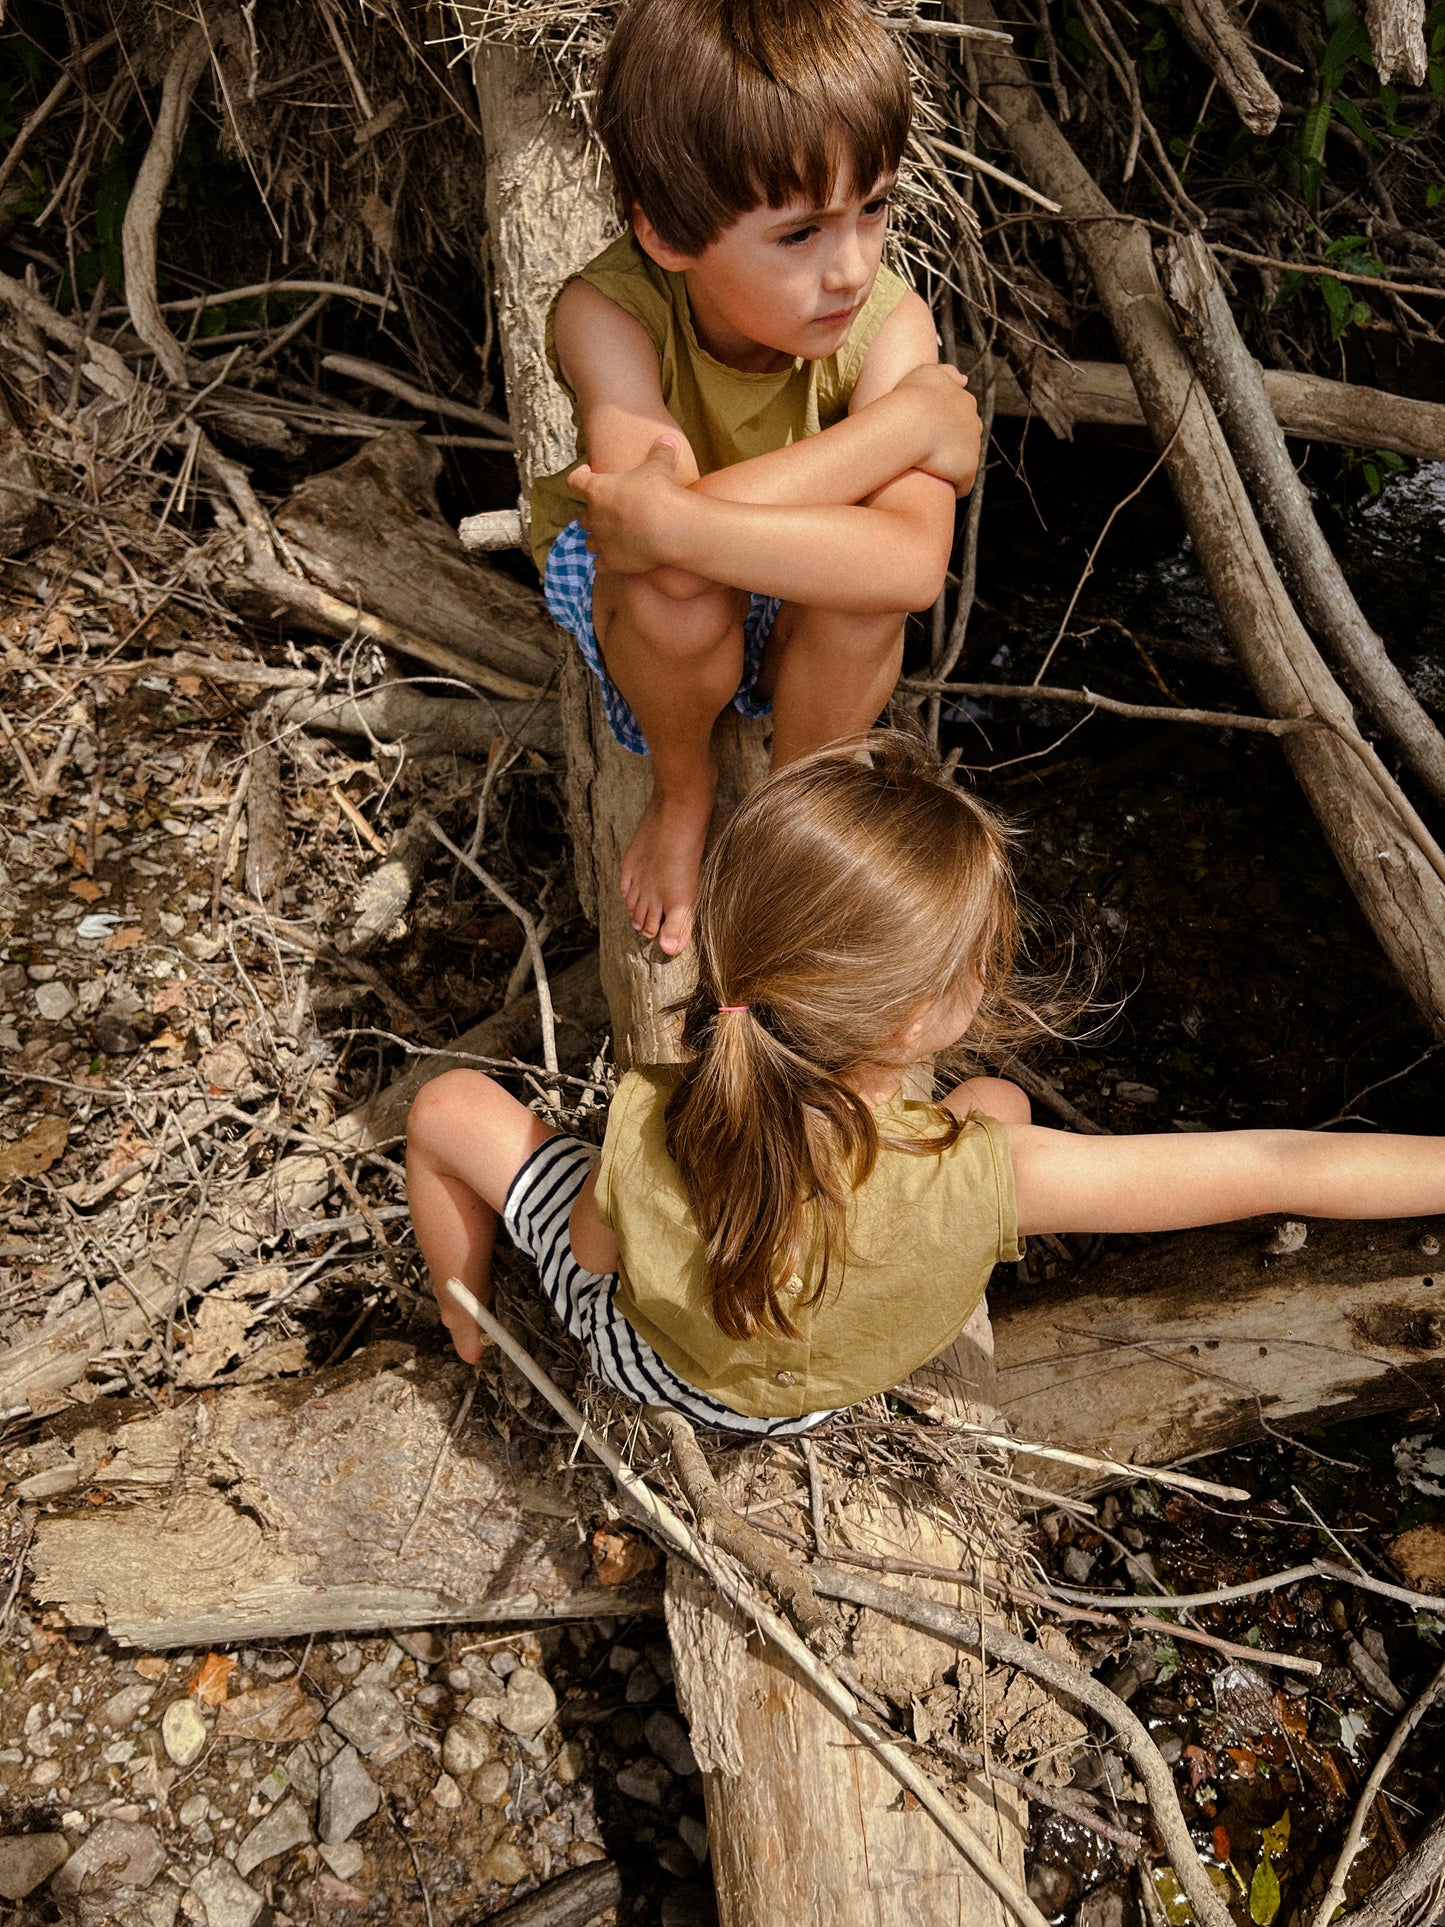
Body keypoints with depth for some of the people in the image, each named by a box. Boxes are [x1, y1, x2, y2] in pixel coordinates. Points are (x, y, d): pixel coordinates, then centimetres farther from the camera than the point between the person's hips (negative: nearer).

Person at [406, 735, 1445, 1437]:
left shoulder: (650, 1126, -40)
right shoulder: (985, 1177, -44)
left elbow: (593, 1251, -16)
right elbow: (1290, 1170, -37)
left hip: (638, 1353, 0)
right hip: (806, 1399, 1)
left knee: (452, 1102, 19)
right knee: (1002, 1097, 12)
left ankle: (469, 1333, 45)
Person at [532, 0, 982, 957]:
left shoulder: (888, 320, -25)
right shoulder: (608, 313, -30)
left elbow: (915, 564, -41)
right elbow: (666, 539, -46)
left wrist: (676, 520, -48)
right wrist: (905, 421, -39)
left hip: (799, 622, 2)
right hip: (618, 586, -1)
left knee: (865, 587, -33)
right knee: (679, 589, -37)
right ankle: (682, 793, 0)